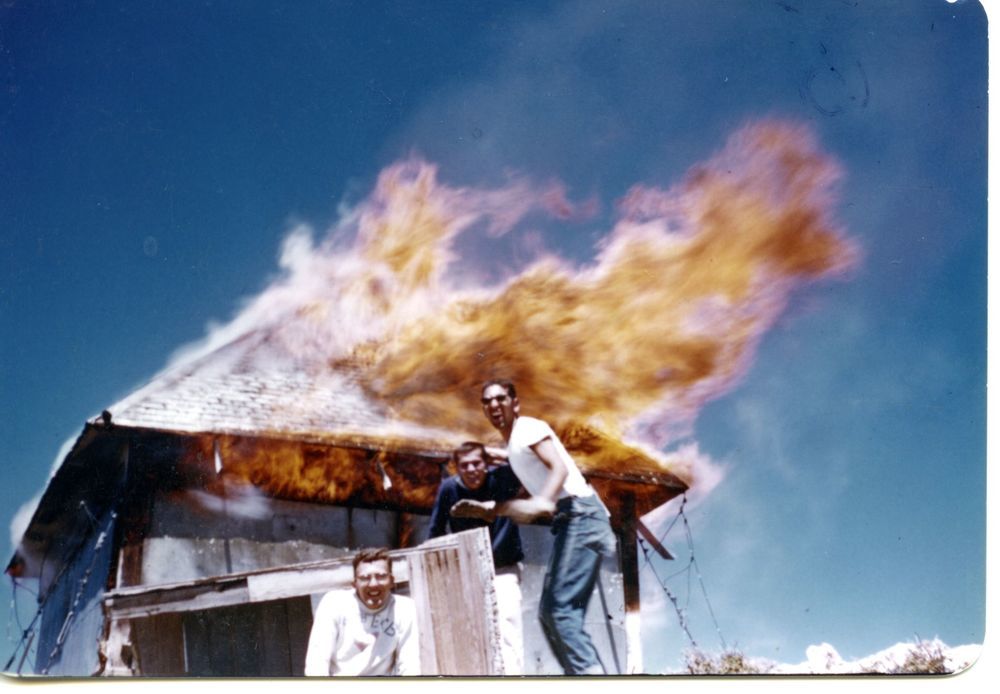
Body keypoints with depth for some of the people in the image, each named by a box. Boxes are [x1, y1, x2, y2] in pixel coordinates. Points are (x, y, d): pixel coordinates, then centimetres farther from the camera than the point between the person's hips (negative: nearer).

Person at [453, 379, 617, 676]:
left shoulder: (529, 428, -2)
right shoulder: (513, 445, 25)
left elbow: (560, 468, -19)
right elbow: (523, 501, 30)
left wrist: (542, 502, -37)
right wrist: (482, 508, 23)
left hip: (580, 514, -10)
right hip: (569, 521, 10)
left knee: (560, 608, -18)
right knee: (550, 611, 8)